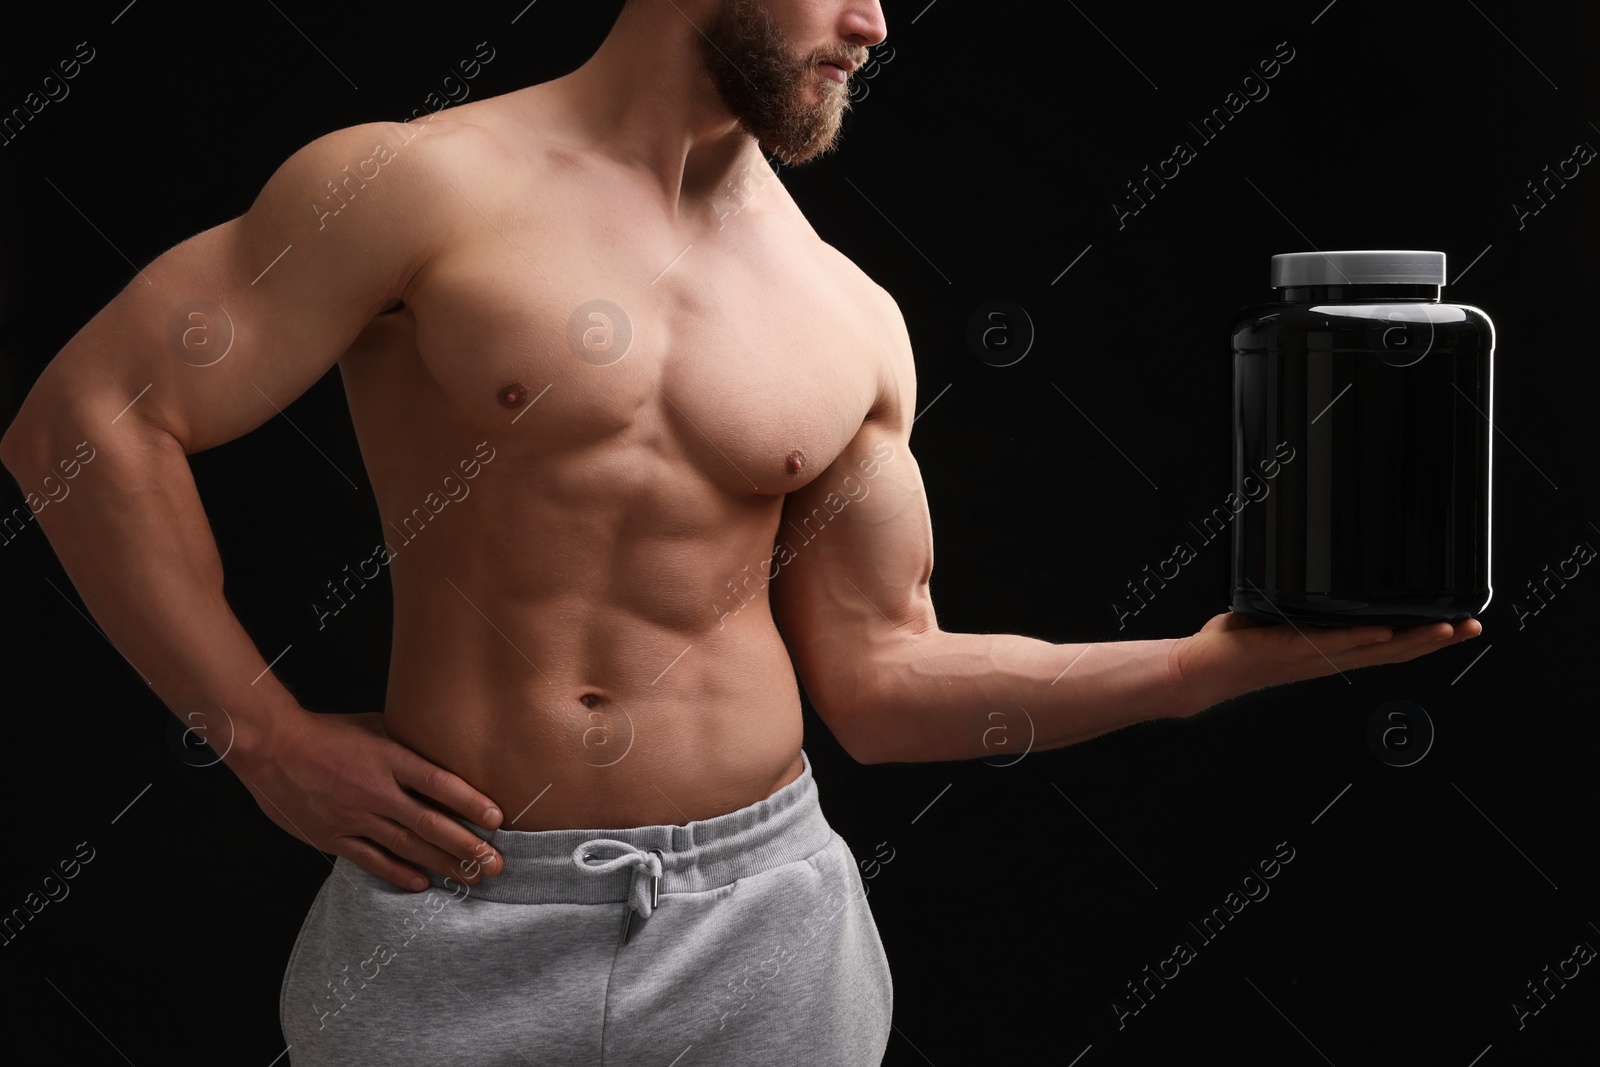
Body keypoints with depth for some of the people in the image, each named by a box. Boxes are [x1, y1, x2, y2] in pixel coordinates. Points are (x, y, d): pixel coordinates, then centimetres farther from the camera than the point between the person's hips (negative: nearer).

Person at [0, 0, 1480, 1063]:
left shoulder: (851, 327, 5)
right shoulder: (423, 190, -8)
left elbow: (880, 679, 6)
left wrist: (1207, 663, -3)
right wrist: (265, 735, -8)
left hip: (759, 919, 3)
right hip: (462, 915, -3)